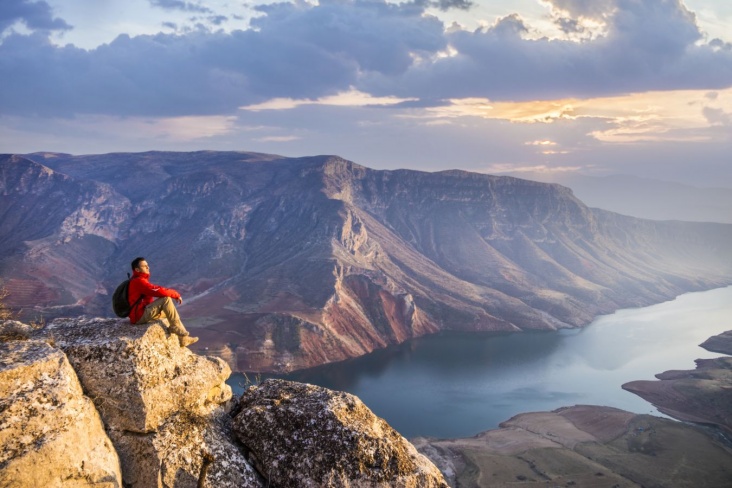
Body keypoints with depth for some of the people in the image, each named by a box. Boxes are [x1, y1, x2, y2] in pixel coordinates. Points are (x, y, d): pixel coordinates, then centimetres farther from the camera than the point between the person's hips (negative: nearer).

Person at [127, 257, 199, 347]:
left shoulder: (140, 280, 16)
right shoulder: (138, 281, -16)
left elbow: (155, 291, 12)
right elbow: (159, 291, -23)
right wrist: (176, 294, -10)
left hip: (145, 312, 11)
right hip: (139, 315, -11)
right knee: (166, 299, -21)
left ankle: (182, 339, 9)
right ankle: (177, 328, -16)